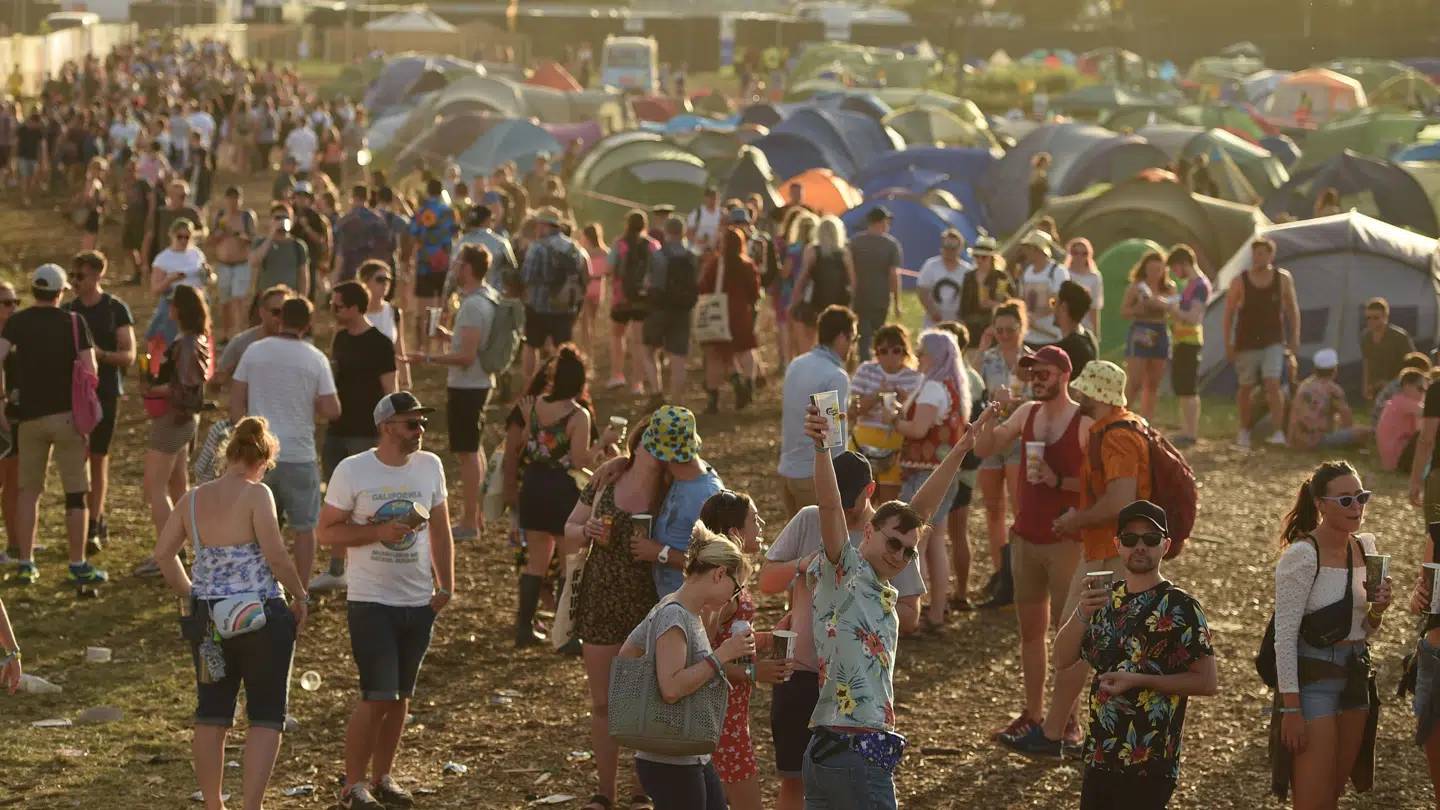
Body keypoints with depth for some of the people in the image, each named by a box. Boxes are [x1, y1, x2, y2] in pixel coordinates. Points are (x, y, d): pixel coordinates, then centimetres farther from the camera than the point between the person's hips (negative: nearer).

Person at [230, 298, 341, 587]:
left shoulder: (254, 351, 1)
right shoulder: (316, 359, -6)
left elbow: (236, 401, 2)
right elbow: (332, 411, -7)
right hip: (298, 455, -2)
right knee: (304, 526, 9)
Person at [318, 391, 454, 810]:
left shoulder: (430, 466, 5)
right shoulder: (352, 471, -8)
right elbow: (328, 532, -6)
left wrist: (446, 586, 7)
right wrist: (379, 532, -19)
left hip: (419, 603, 5)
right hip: (371, 602, -5)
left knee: (400, 696, 12)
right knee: (377, 697, -9)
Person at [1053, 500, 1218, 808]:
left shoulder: (1180, 607, -9)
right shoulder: (1107, 599, 9)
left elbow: (1207, 682, -12)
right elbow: (1062, 660, 4)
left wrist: (1139, 680, -19)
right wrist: (1081, 614, -14)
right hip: (1099, 759, 6)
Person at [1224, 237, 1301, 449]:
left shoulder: (1283, 278, -3)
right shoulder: (1240, 282, -7)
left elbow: (1293, 310, 6)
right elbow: (1229, 313, 0)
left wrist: (1294, 340, 3)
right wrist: (1228, 344, -3)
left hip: (1273, 343, 0)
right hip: (1246, 344, 0)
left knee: (1272, 383, -18)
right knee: (1245, 387, 8)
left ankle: (1279, 432, -16)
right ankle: (1244, 431, 25)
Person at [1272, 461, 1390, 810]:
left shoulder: (1365, 547, 7)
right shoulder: (1302, 555, -15)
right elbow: (1284, 635, -16)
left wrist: (1378, 609, -6)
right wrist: (1290, 708, -19)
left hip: (1354, 676, 7)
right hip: (1313, 677, -7)